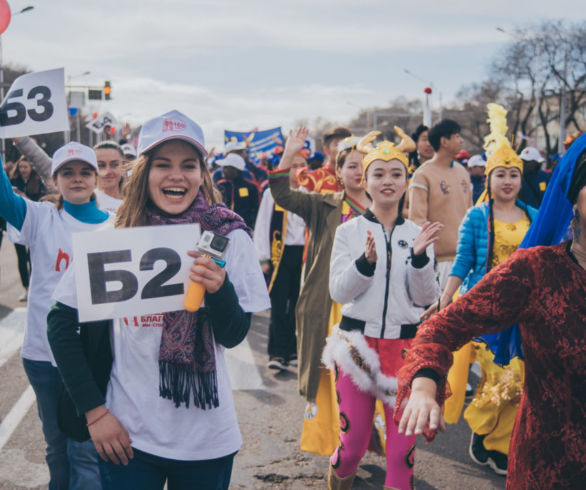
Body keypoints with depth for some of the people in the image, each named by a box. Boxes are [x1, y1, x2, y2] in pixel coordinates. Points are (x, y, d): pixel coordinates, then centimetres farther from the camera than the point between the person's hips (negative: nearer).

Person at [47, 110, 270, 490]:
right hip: (128, 435, 0)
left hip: (207, 438, 1)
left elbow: (233, 337, -3)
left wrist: (219, 288, -23)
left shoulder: (229, 237, -6)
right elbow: (62, 325, 0)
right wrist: (93, 409, -5)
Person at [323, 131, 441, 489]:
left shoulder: (418, 234, 4)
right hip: (357, 343, -1)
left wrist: (420, 256, -16)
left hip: (405, 345, 1)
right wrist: (366, 261, -22)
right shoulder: (349, 231, 0)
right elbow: (338, 292, -5)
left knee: (404, 440, 3)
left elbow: (426, 299, -1)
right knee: (353, 439, 7)